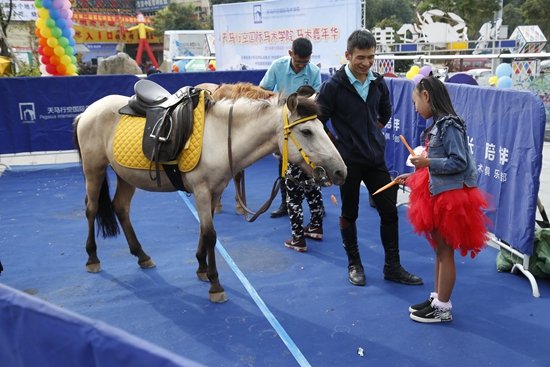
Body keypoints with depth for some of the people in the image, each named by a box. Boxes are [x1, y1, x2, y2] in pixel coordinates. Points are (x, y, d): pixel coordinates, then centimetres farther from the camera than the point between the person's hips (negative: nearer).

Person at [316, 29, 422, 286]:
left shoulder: (378, 83, 3)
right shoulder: (334, 86, -13)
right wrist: (337, 145, -7)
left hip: (375, 158, 5)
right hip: (348, 161, -5)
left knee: (389, 211, 6)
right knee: (349, 213, 9)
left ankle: (392, 267, 20)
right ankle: (354, 265, 26)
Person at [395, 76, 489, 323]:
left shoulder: (449, 125, -18)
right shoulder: (438, 125, 11)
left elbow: (459, 163, -22)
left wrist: (428, 162, -21)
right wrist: (413, 177, 15)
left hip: (450, 196, -10)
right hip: (437, 194, 10)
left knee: (445, 251, 1)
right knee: (439, 249, 17)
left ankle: (443, 308, 13)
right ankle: (436, 299, 29)